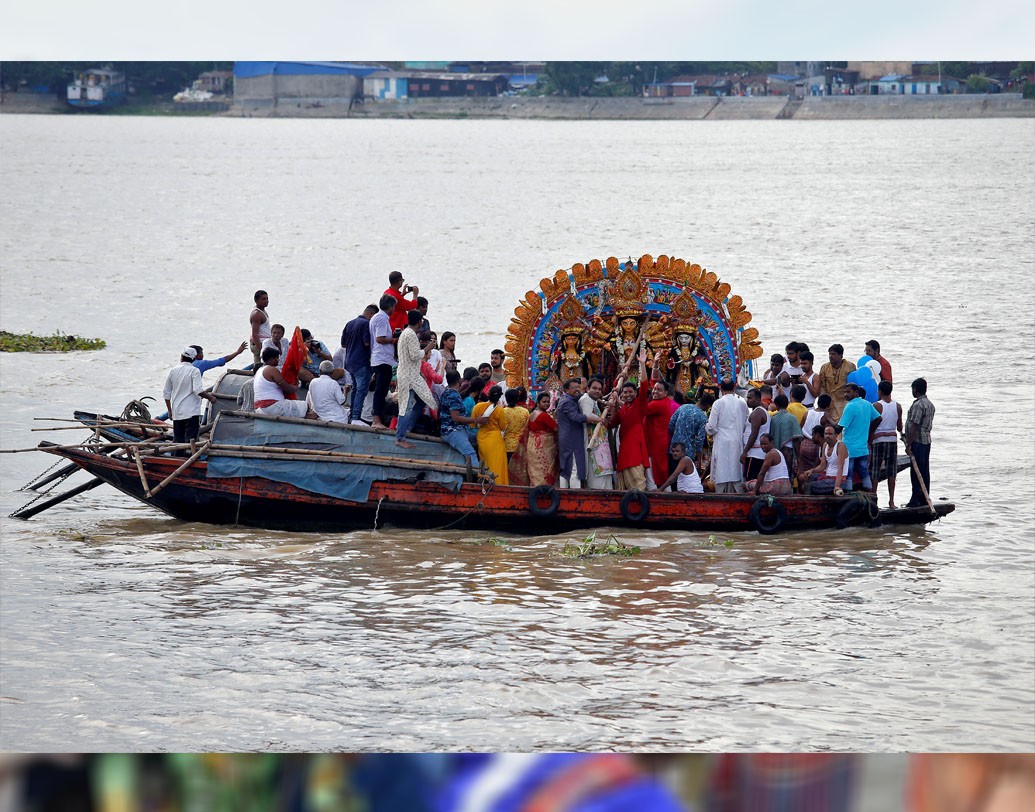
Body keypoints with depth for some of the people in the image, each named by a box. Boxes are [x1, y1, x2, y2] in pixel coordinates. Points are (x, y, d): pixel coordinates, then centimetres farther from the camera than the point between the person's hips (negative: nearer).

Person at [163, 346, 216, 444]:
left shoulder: (173, 371, 7)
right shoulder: (194, 371, -8)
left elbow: (166, 393, 13)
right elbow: (198, 390, -19)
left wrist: (169, 410, 22)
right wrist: (209, 397, -3)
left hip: (177, 413, 5)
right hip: (191, 412, -5)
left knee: (178, 440, 9)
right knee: (191, 440, -7)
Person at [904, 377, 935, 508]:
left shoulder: (918, 405, -17)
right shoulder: (930, 404, 14)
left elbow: (914, 426, -20)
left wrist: (909, 445, -18)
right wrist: (908, 437, 24)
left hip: (918, 442, -10)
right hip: (927, 440, 10)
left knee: (916, 472, -7)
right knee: (925, 471, 11)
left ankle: (916, 500, -7)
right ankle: (925, 499, 14)